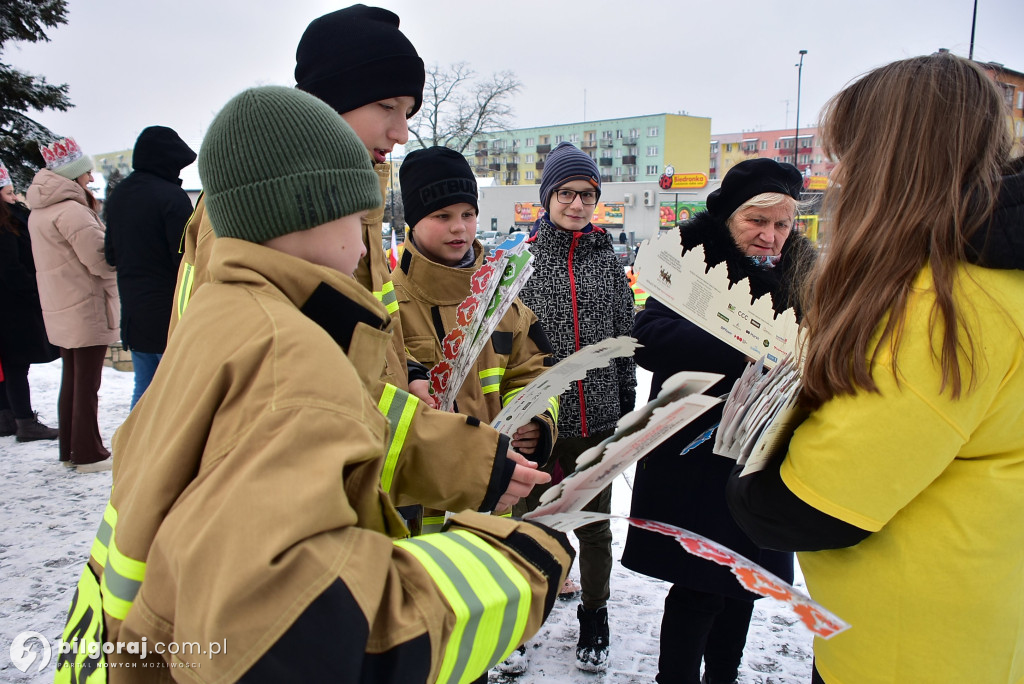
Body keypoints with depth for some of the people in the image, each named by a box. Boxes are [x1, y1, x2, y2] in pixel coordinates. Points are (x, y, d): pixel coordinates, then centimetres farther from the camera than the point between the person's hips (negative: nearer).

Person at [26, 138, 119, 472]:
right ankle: (89, 454, 6)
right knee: (87, 383, -2)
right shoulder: (72, 210, -19)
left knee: (71, 379, 17)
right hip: (87, 309, -9)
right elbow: (102, 261, -22)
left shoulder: (39, 211, 13)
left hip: (60, 309, 9)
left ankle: (69, 449, 26)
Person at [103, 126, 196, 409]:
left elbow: (111, 255, 16)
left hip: (133, 312, 8)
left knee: (144, 389, 16)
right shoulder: (172, 197, -15)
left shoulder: (117, 196, 10)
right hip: (170, 314, -7)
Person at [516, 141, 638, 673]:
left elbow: (624, 340, 9)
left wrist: (628, 406, 9)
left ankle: (594, 620, 37)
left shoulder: (607, 260, 5)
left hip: (599, 420, 2)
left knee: (595, 526, 15)